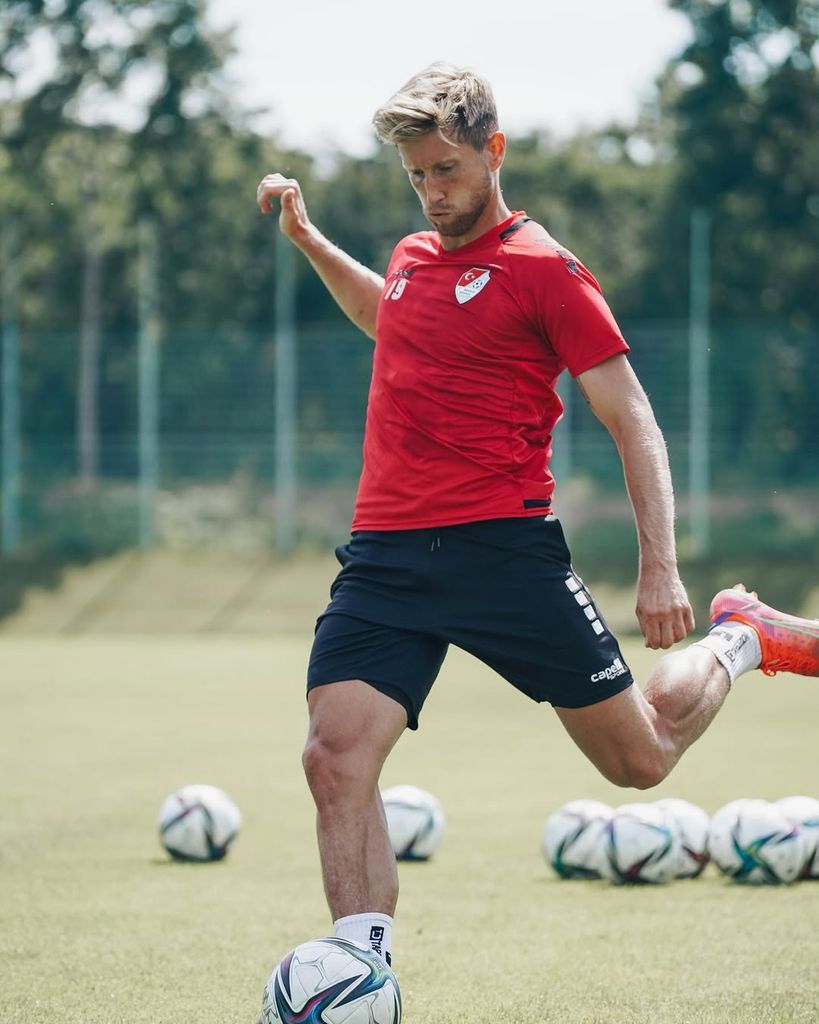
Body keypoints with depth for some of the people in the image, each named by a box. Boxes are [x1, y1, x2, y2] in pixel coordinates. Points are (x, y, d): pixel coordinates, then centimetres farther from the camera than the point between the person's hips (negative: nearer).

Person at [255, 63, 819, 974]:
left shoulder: (543, 267, -4)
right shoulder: (412, 257, 14)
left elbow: (633, 424, -5)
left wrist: (660, 568, -13)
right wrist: (307, 239, 30)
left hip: (505, 548, -4)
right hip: (385, 553, 5)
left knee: (640, 759, 7)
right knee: (335, 757, -17)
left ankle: (738, 642, 38)